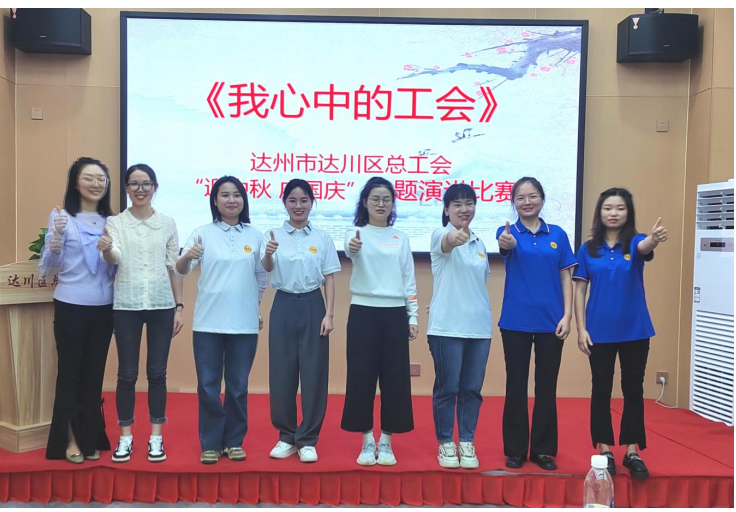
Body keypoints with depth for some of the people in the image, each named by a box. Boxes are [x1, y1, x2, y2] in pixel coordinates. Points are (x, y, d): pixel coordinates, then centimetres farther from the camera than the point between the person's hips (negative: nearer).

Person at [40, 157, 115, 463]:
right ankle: (70, 440, 20)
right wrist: (56, 238, -25)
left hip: (103, 308, 4)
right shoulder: (61, 216, -5)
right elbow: (46, 270, -8)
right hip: (70, 307, -4)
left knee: (94, 374, 12)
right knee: (70, 372, 6)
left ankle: (90, 438, 25)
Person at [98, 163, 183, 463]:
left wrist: (179, 306, 3)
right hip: (126, 306, -1)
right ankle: (125, 436, 17)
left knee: (157, 372, 5)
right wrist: (106, 249, -38)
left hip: (161, 305, 1)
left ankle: (156, 436, 16)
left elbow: (174, 267, 7)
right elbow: (115, 259, -14)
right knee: (127, 373, 5)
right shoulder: (114, 222, 2)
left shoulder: (167, 223, 6)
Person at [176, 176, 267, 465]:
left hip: (244, 323, 1)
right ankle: (210, 443, 18)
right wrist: (187, 257, -32)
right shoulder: (203, 233, 0)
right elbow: (181, 270, -11)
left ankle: (234, 441, 23)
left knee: (238, 386, 9)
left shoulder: (255, 236, 6)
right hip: (208, 322, -1)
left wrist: (256, 308, 8)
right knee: (208, 386, 4)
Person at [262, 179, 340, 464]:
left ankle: (307, 440, 14)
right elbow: (266, 270, -16)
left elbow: (329, 279, 4)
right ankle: (286, 436, 21)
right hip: (283, 307, 0)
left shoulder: (322, 238, 4)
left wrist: (329, 314, -5)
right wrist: (268, 254, -38)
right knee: (282, 373, 6)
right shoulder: (274, 235, 1)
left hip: (312, 307, 0)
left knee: (313, 374, 2)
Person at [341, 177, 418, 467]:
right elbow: (350, 252, -25)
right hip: (363, 313, -2)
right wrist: (352, 247, -49)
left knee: (395, 377, 4)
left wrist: (413, 316, 3)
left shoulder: (401, 238, 10)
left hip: (394, 314, 3)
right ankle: (367, 441, 16)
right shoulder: (356, 233, 0)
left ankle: (386, 442, 17)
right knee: (362, 376, 1)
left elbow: (409, 280, 10)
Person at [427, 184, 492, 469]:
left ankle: (467, 443, 21)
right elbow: (447, 243, -33)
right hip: (447, 327, -5)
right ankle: (445, 444, 17)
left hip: (479, 327, 5)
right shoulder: (440, 236, -7)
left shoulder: (479, 243, 12)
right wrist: (455, 236, -56)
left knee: (472, 389, 9)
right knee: (447, 388, 2)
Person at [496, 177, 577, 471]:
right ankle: (515, 449, 17)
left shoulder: (558, 234, 5)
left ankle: (543, 449, 21)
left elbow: (566, 278, 4)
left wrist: (567, 316, -5)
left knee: (547, 387, 8)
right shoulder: (509, 232, -1)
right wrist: (505, 242, -50)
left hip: (550, 321, 2)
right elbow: (508, 246, -26)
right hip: (516, 321, -2)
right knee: (516, 386, 6)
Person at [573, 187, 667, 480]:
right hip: (600, 332, 0)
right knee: (601, 391, 6)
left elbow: (645, 247, -28)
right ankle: (605, 451, 18)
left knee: (633, 391, 7)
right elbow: (579, 291, 1)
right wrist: (581, 328, -6)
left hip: (634, 331, 0)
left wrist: (654, 239, -52)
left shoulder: (635, 242, -2)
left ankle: (632, 452, 19)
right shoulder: (588, 249, 0)